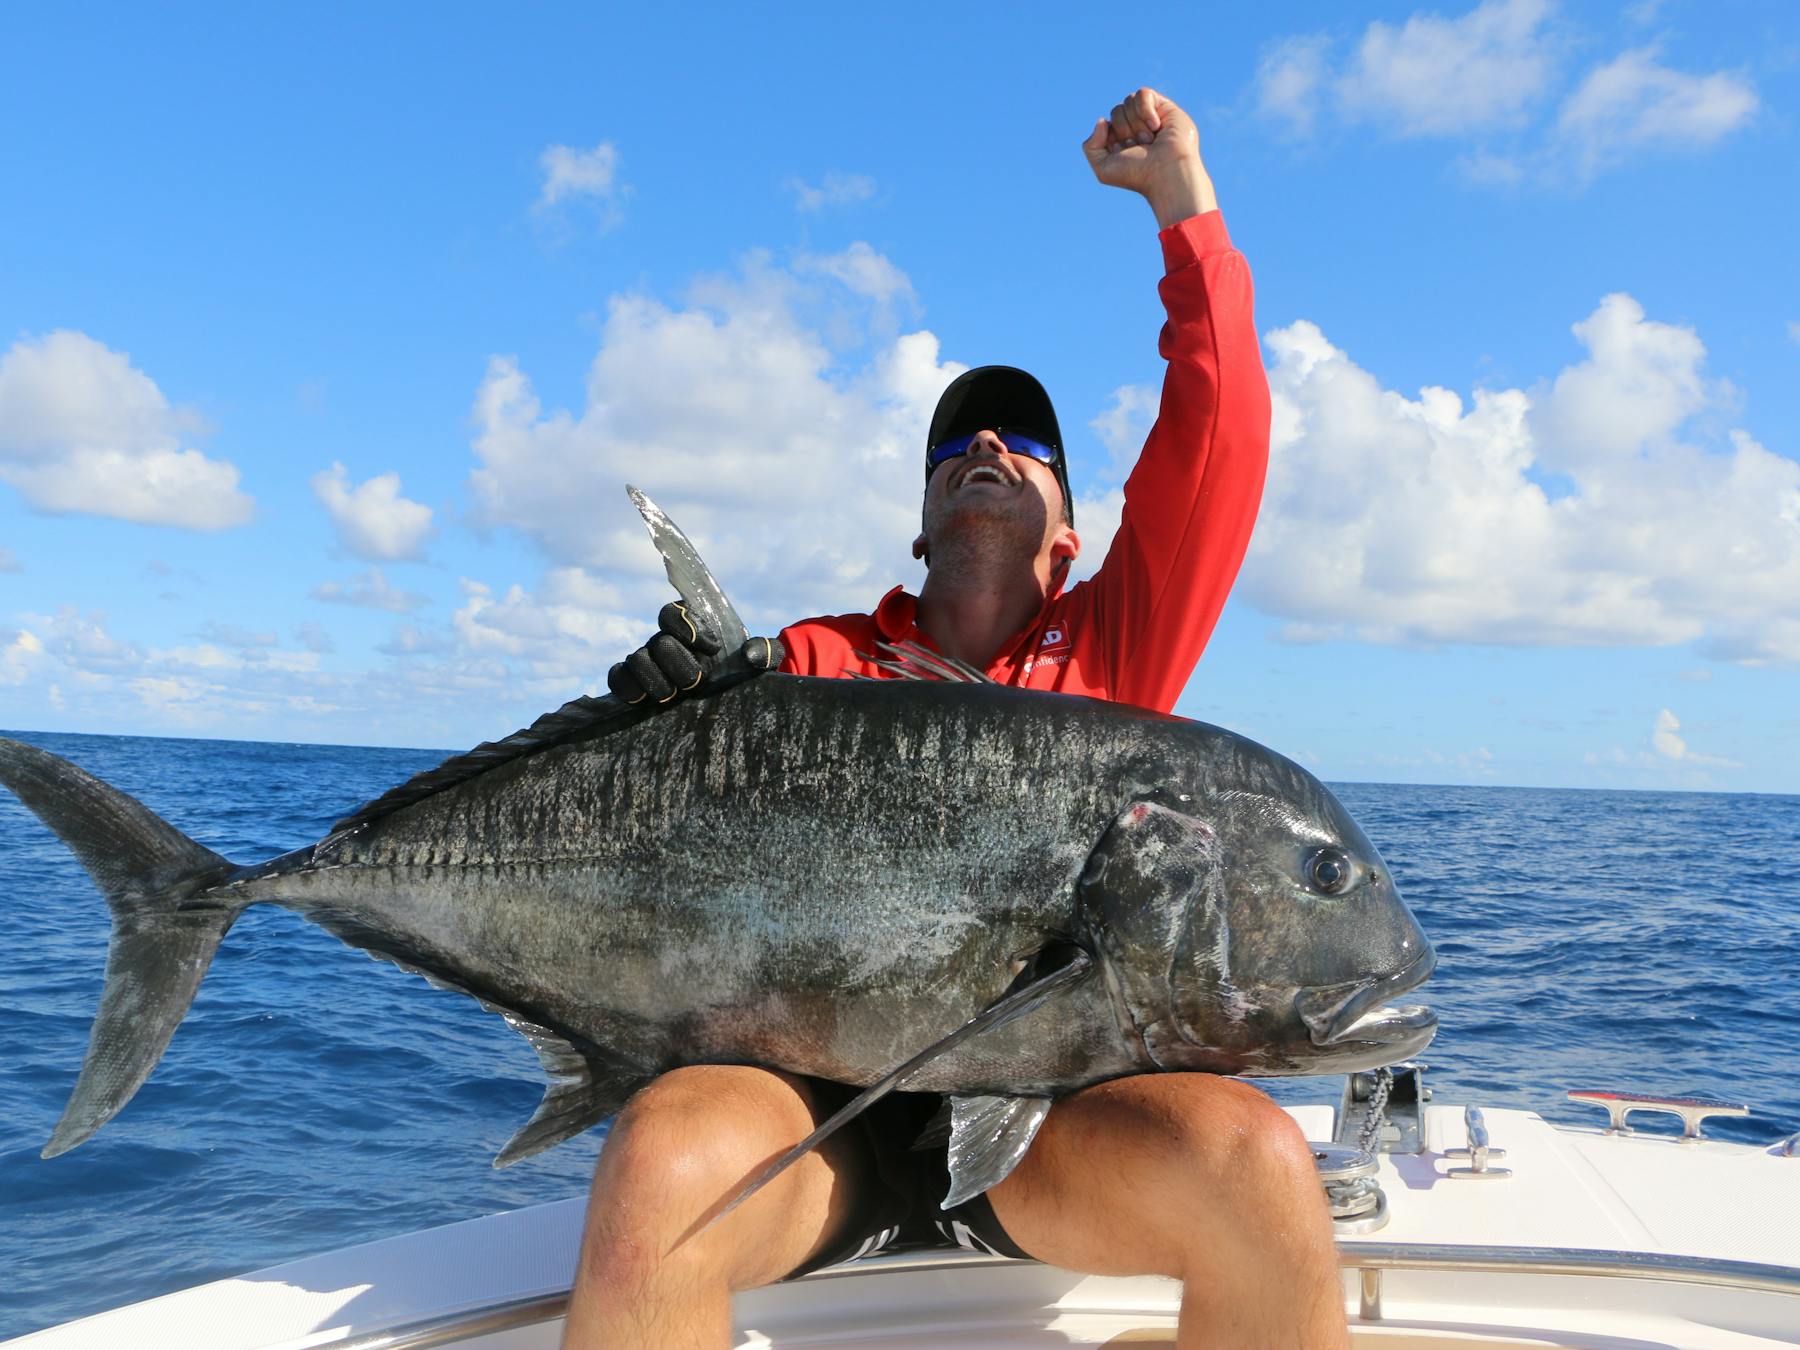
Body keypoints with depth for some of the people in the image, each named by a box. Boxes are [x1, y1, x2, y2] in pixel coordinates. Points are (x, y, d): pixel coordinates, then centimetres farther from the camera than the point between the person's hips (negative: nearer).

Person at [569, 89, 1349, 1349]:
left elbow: (1220, 438, 5)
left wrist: (1183, 197, 6)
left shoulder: (1110, 648, 14)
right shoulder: (817, 661, 14)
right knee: (659, 1174, -34)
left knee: (1260, 1169, -29)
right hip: (821, 1089, -1)